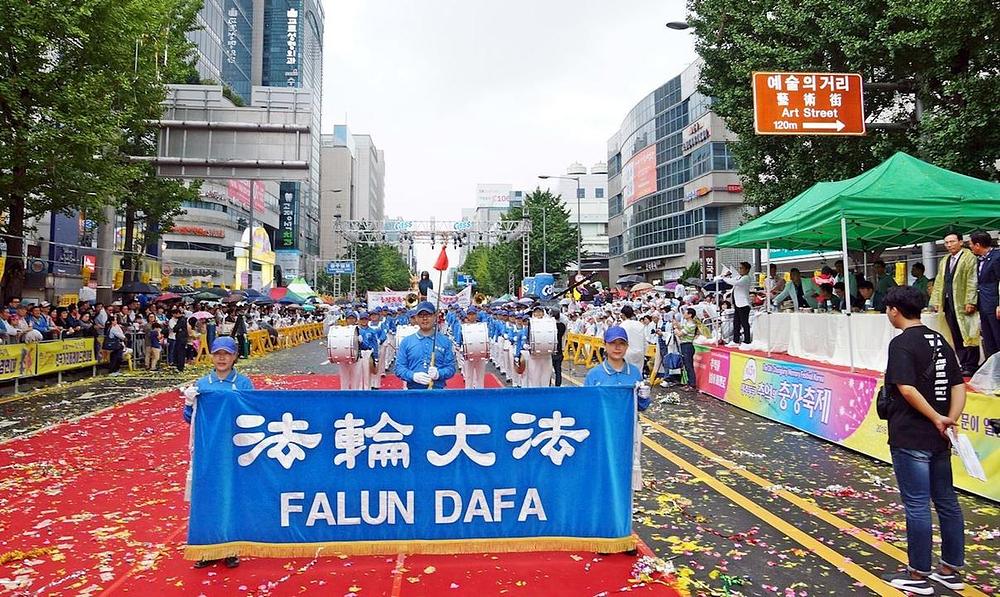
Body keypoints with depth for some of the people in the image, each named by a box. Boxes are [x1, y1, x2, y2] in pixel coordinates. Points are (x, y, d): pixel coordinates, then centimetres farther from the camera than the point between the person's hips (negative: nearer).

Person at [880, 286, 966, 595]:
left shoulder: (902, 343, -14)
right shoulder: (939, 340, 10)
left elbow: (907, 388, -24)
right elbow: (958, 385, 8)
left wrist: (936, 418, -14)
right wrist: (950, 421, -1)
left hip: (910, 438, -8)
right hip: (938, 439, 8)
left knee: (917, 506, 1)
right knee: (947, 502, 16)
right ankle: (951, 570, 28)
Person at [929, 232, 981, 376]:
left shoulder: (969, 257, -2)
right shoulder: (944, 261, 19)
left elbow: (972, 282, -10)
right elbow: (938, 282, 18)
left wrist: (970, 302, -16)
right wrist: (936, 302, 10)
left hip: (963, 304, -6)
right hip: (948, 304, 6)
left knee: (968, 336, -2)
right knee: (956, 337, 7)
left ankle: (971, 367, 3)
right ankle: (963, 364, 12)